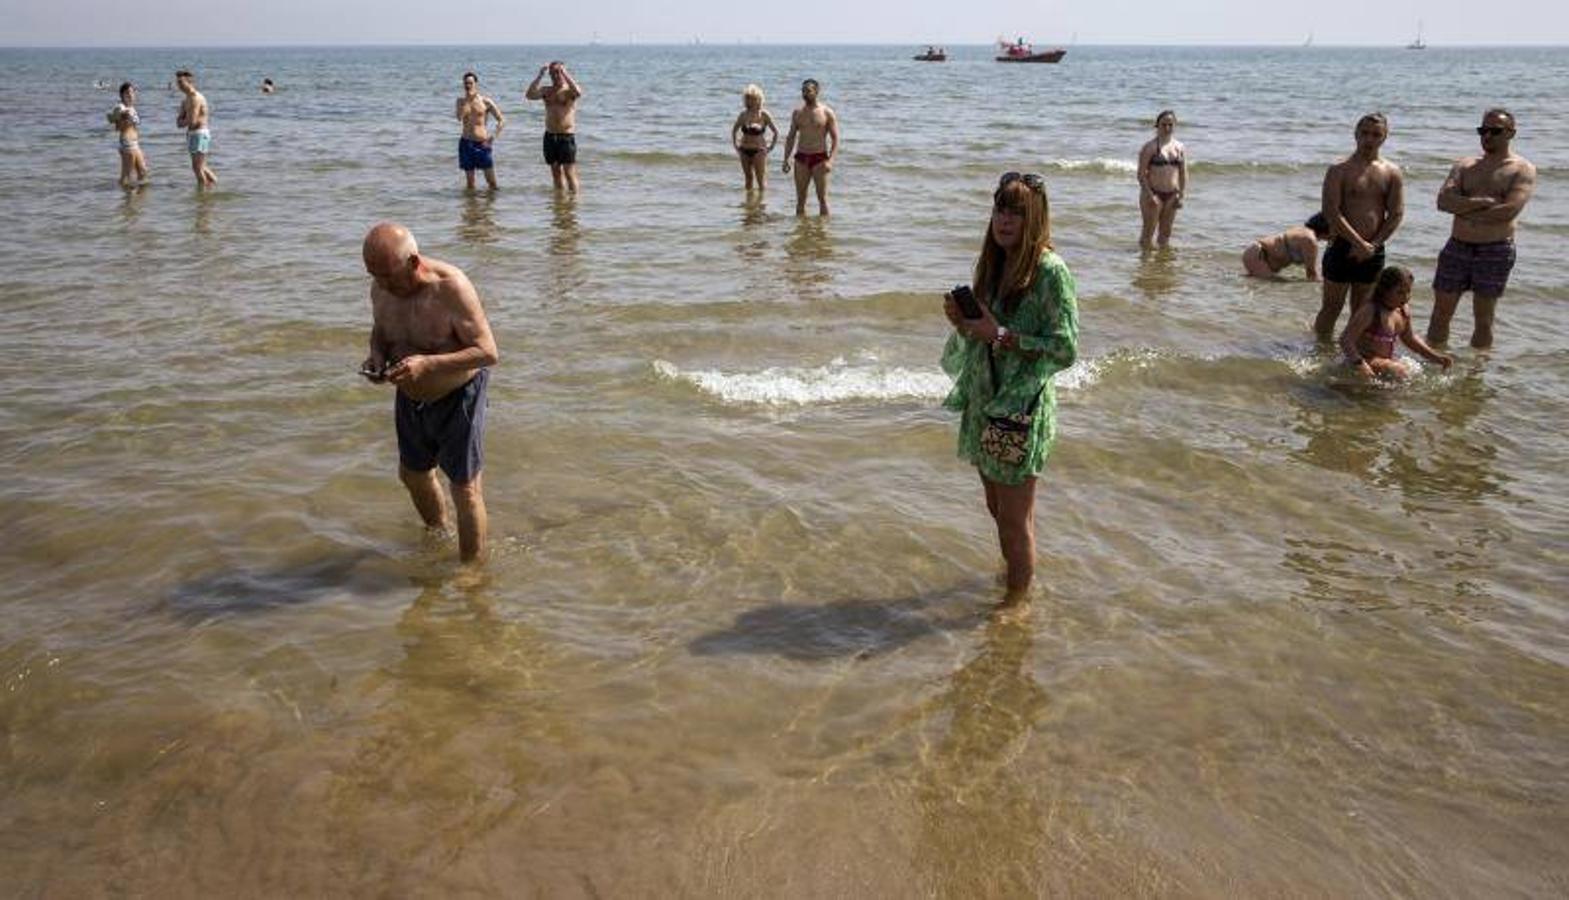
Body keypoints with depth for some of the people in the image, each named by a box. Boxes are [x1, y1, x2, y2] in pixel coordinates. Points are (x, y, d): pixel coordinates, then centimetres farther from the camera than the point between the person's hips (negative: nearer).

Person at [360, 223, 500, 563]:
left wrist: (427, 363, -37)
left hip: (457, 397, -7)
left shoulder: (450, 288, -28)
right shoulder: (381, 288, -9)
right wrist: (377, 355, -12)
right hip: (410, 398, 7)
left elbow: (488, 352, -28)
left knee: (465, 488, -1)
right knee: (413, 474, 24)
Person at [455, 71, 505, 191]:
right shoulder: (461, 101, 7)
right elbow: (459, 118, -12)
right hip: (466, 143, 2)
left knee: (492, 182, -4)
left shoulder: (485, 101, 0)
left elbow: (502, 120, 0)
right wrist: (467, 100, -12)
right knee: (470, 183, 7)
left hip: (482, 144, -2)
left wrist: (494, 137, -12)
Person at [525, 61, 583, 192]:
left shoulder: (569, 90, -2)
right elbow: (530, 95, -7)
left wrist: (565, 74, -23)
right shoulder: (546, 90, 10)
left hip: (567, 137, -5)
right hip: (550, 136, 5)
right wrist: (539, 76, -11)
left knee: (569, 173, -8)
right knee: (556, 171, 12)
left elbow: (578, 93, -27)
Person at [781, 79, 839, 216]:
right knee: (800, 198, 4)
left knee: (822, 198, -2)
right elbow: (791, 137, 14)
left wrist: (830, 160, -17)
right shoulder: (797, 112, 9)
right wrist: (786, 159, 4)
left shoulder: (827, 113, -2)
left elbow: (835, 139, -5)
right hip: (801, 158, 3)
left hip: (819, 158, -3)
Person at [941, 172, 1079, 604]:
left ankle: (1018, 603, 19)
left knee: (1016, 519, 3)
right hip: (984, 402, 8)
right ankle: (1014, 575, 40)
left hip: (1022, 408, -7)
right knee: (998, 509, 21)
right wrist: (963, 321, -5)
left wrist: (1000, 335, -23)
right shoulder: (993, 263, 7)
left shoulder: (1050, 270, -16)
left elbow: (1065, 350, -20)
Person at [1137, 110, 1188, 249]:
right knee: (1149, 230, -2)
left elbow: (1183, 173, 12)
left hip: (1172, 195, 5)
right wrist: (1149, 195, -17)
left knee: (1166, 232, 10)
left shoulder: (1180, 147, 10)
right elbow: (1141, 173, -10)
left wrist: (1181, 194, 2)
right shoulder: (1150, 146, -6)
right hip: (1153, 193, -5)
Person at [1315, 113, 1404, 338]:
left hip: (1373, 251, 3)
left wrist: (1372, 245, -10)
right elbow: (1331, 212, -14)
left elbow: (1396, 214, 2)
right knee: (1332, 306, 2)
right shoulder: (1339, 170, -5)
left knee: (1361, 310, 11)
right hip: (1343, 247, -3)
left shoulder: (1392, 173, 6)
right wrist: (1359, 243, -17)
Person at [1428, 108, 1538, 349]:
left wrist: (1465, 211, -9)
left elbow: (1509, 211, -15)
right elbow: (1443, 200, -6)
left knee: (1483, 319, 4)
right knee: (1441, 313, 5)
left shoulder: (1522, 169, 0)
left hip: (1496, 251, -3)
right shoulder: (1465, 165, 10)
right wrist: (1484, 202, -16)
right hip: (1457, 248, 3)